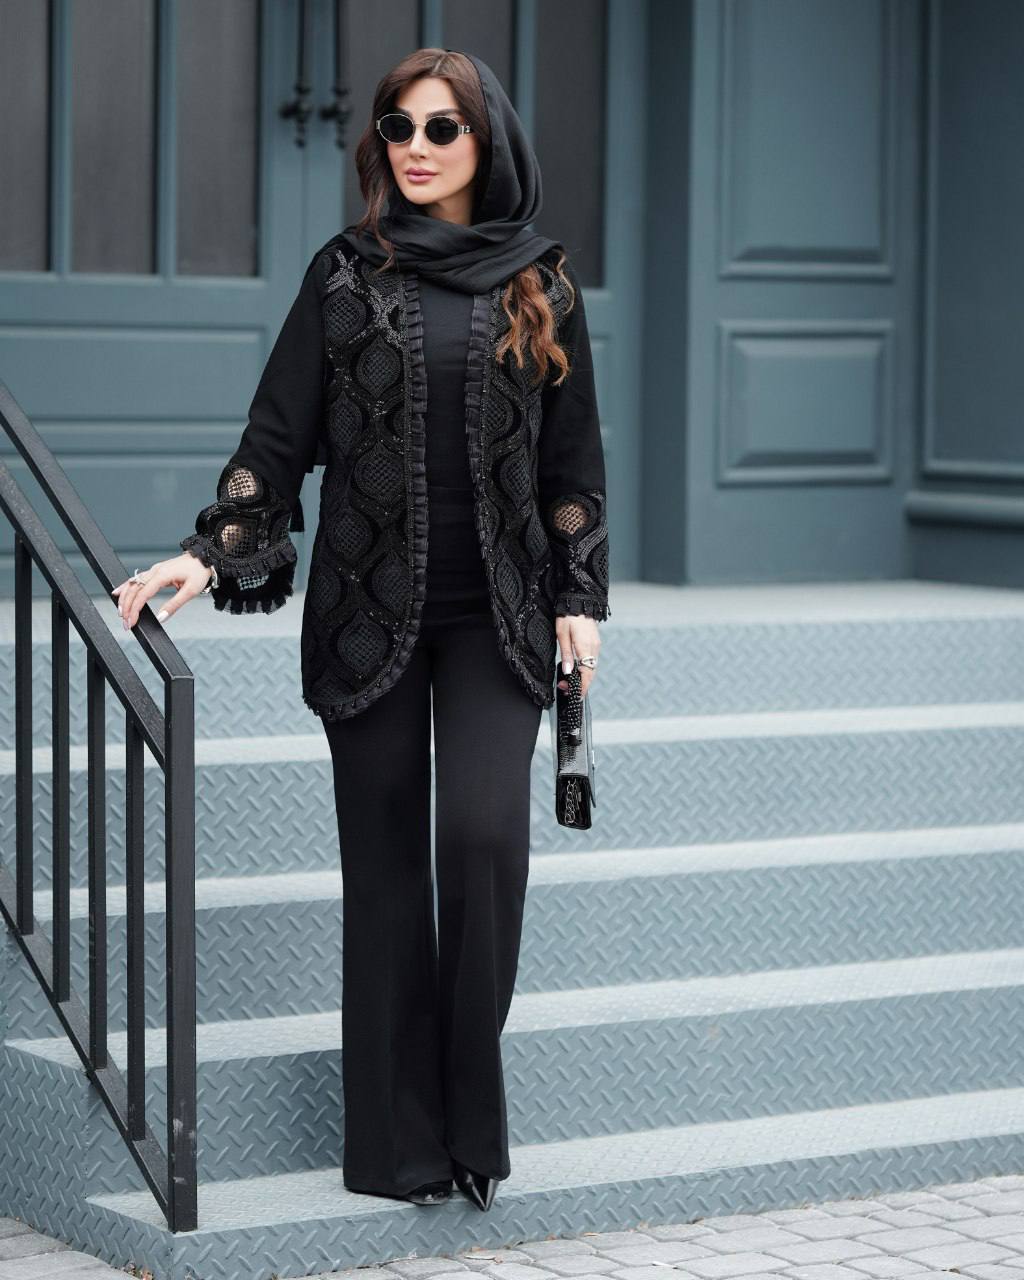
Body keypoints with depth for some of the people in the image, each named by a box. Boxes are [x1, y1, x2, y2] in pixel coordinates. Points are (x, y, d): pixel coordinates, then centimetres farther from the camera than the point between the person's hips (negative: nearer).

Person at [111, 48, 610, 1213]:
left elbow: (572, 458, 7)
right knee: (385, 865, 2)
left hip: (497, 613, 0)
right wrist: (211, 551, -9)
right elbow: (279, 435, 2)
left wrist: (579, 600, 1)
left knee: (485, 831, -17)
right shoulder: (347, 273, 4)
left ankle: (472, 1105, -2)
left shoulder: (541, 283, 5)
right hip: (370, 609, 0)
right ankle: (400, 1141, 8)